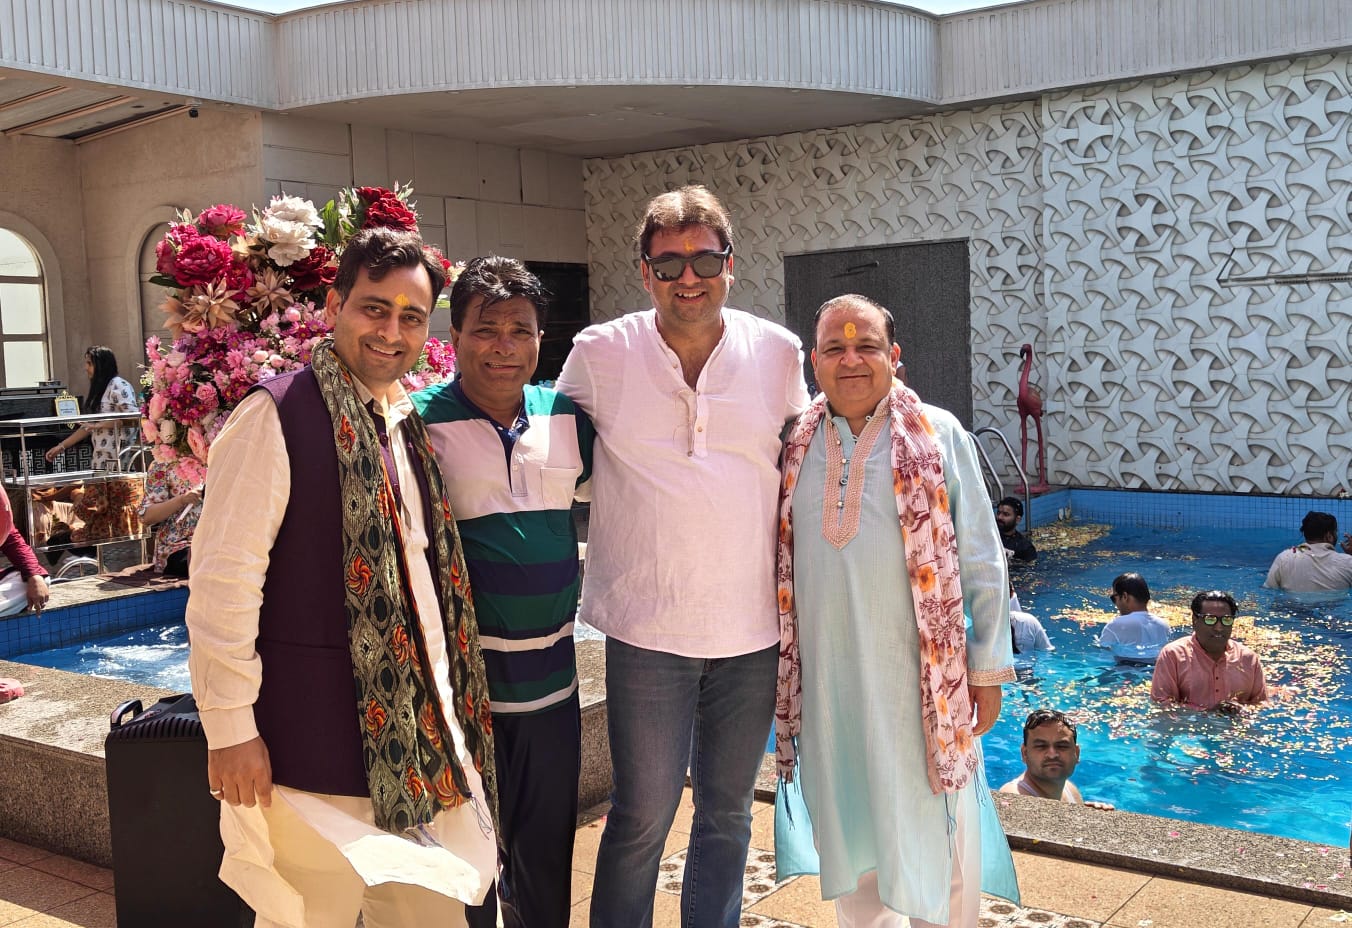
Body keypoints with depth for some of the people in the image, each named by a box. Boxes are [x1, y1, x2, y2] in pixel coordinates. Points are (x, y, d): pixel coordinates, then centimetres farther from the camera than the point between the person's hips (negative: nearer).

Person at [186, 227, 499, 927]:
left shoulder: (411, 425, 11)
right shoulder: (277, 416, -12)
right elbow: (221, 580, -14)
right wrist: (230, 728, -15)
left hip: (418, 732, 7)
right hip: (315, 737, -7)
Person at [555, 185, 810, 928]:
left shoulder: (778, 352, 2)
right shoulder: (600, 353, -3)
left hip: (752, 625, 3)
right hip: (647, 626, -2)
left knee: (727, 811, 16)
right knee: (642, 816, 4)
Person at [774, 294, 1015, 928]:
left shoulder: (939, 435, -2)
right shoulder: (796, 446, 6)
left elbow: (981, 562, 0)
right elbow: (774, 562, 14)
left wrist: (987, 668, -2)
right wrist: (775, 670, 13)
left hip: (920, 678, -3)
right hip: (827, 681, 3)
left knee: (933, 832, 5)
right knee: (849, 831, 14)